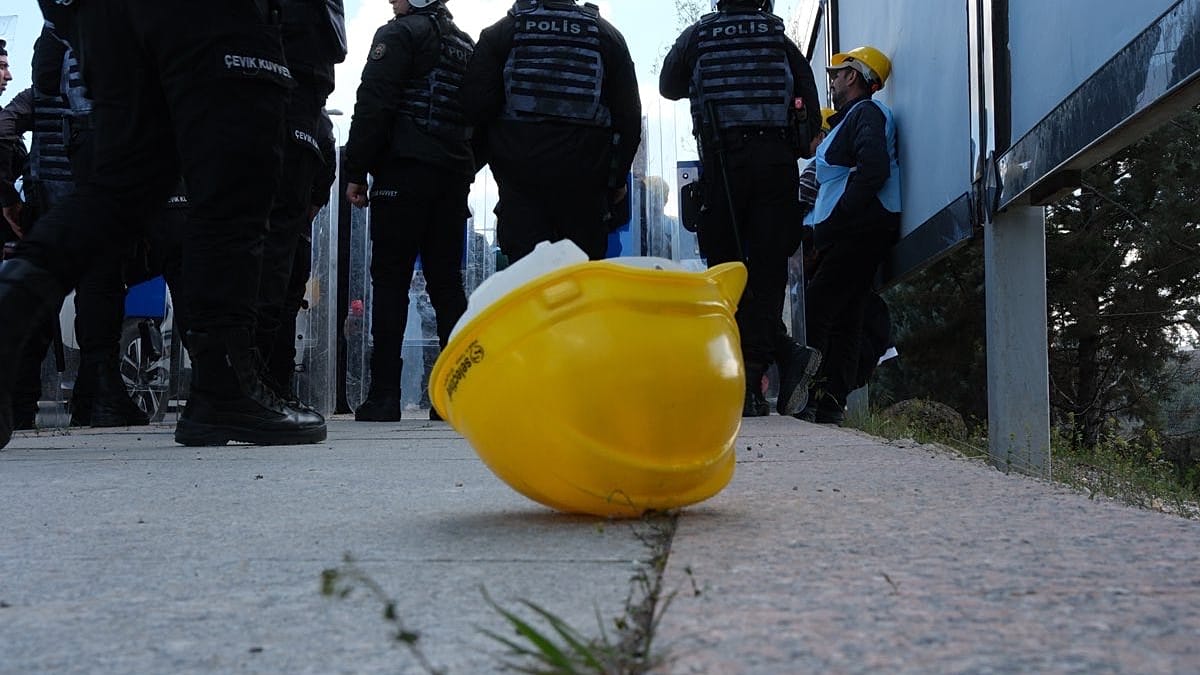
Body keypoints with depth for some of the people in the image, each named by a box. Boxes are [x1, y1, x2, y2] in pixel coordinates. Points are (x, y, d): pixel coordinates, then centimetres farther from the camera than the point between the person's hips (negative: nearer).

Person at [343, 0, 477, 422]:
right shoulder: (466, 45, 22)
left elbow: (373, 105, -10)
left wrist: (355, 172, -7)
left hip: (404, 171, -6)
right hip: (454, 176, 6)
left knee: (390, 280, -6)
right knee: (447, 281, 6)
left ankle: (384, 395, -10)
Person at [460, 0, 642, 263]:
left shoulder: (499, 32, 5)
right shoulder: (607, 34, 9)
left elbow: (476, 105, -3)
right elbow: (629, 115, 7)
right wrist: (618, 177, 15)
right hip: (584, 179, 1)